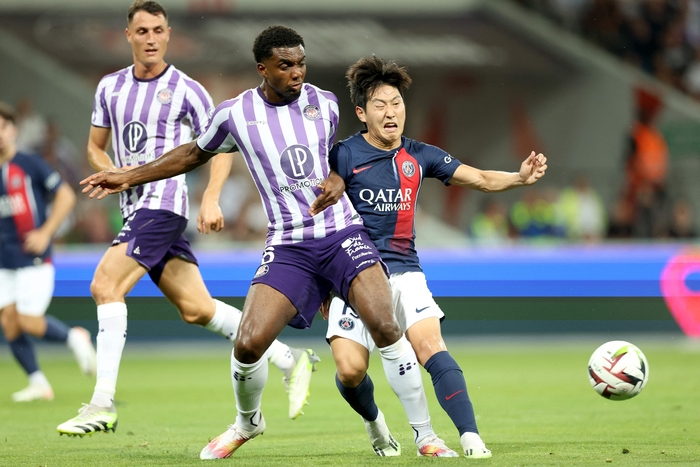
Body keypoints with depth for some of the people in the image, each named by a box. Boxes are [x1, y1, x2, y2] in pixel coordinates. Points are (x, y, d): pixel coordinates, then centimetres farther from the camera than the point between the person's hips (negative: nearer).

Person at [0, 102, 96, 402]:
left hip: (33, 259, -6)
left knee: (29, 322, -12)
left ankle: (74, 338, 15)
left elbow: (66, 196, -5)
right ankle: (38, 383, 9)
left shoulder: (30, 166, -6)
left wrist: (45, 233, -12)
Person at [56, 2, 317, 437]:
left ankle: (103, 404, -18)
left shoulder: (187, 90, -4)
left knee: (105, 286, -19)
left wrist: (211, 199, -11)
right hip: (135, 205, 7)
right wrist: (113, 171, -1)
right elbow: (95, 146, 20)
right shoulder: (110, 87, 12)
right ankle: (290, 359, 17)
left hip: (164, 203, -7)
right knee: (197, 308, 6)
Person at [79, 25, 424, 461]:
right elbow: (195, 153, 20)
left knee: (385, 326, -20)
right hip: (289, 245, 0)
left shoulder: (324, 103, 3)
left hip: (343, 233, 0)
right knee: (249, 343, -14)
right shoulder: (235, 114, 0)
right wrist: (129, 178, 22)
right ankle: (247, 423, 19)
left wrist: (338, 181, -2)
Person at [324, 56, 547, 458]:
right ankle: (375, 421, 21)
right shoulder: (344, 156, -4)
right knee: (350, 369, -13)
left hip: (404, 271, 2)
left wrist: (521, 177, -14)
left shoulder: (419, 156, 8)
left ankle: (470, 436, -30)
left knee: (430, 345, -22)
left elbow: (481, 179, 5)